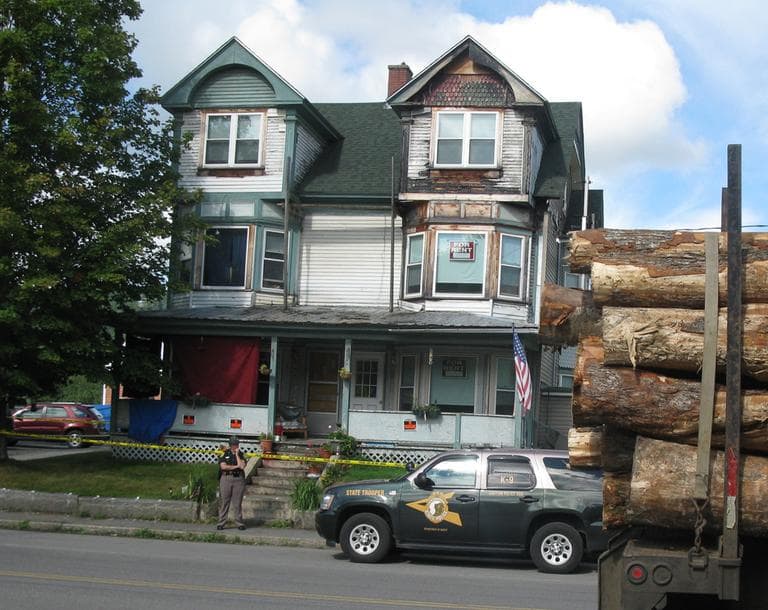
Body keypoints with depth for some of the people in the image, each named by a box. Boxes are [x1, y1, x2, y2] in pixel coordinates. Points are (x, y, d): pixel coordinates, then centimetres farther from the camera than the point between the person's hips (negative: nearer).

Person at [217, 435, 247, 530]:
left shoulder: (241, 455, 10)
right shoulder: (224, 454, 7)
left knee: (238, 503, 1)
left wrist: (237, 454, -4)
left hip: (239, 479, 1)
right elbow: (223, 466, -7)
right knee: (224, 502, -1)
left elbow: (242, 466, -7)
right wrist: (236, 466, -5)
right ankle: (221, 523, 1)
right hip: (226, 479, -1)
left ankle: (239, 523, 6)